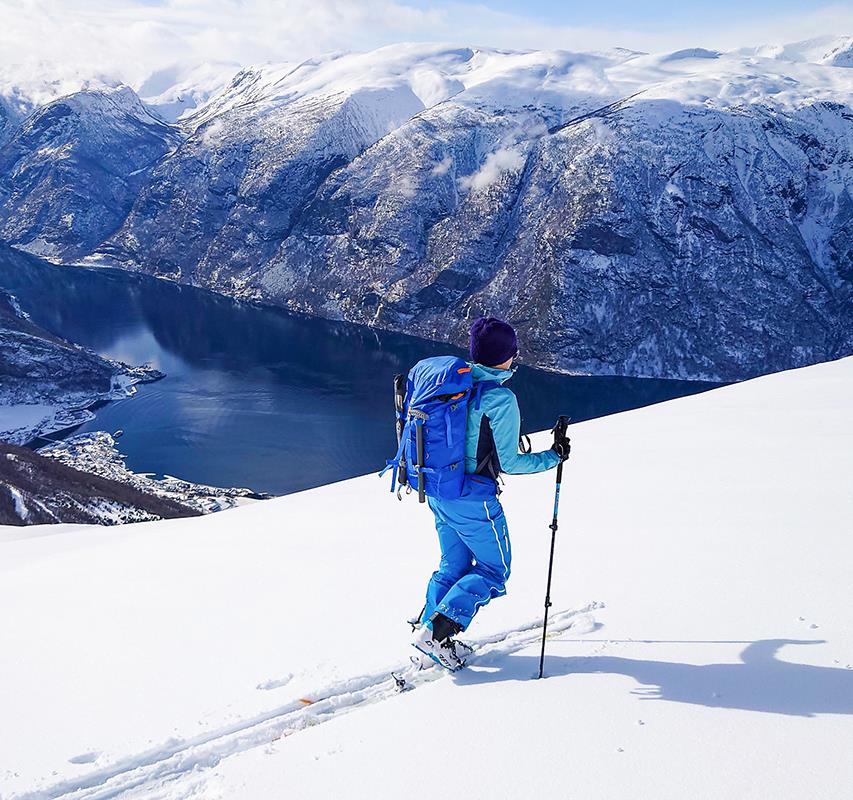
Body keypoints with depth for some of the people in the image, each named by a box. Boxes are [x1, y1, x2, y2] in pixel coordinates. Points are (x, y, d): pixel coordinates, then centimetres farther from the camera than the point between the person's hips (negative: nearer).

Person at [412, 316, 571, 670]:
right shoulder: (500, 398, -19)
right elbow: (509, 462, -15)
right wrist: (553, 457, -2)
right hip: (473, 499, -7)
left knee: (454, 566, 23)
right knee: (494, 571, 9)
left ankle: (426, 627, 17)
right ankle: (437, 631, -3)